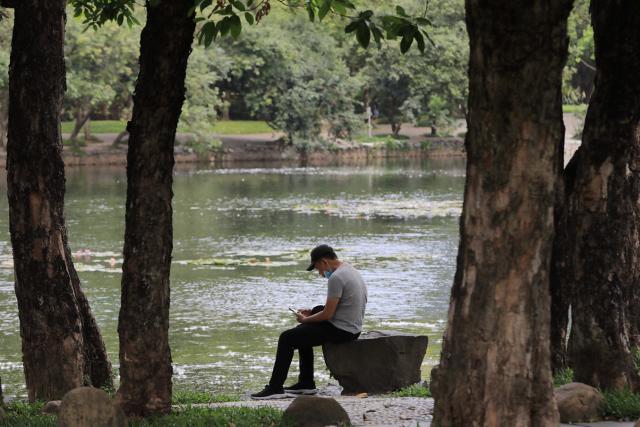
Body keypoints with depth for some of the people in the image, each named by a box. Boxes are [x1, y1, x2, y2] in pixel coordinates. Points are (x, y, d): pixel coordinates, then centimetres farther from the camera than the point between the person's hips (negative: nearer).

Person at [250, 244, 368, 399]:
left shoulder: (336, 278, -20)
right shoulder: (350, 270, 14)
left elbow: (328, 314, -19)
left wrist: (305, 319, -3)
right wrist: (311, 312, 17)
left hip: (341, 330, -10)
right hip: (353, 327, 10)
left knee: (287, 338, -6)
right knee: (302, 332, 28)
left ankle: (275, 389, -3)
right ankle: (306, 384, 27)